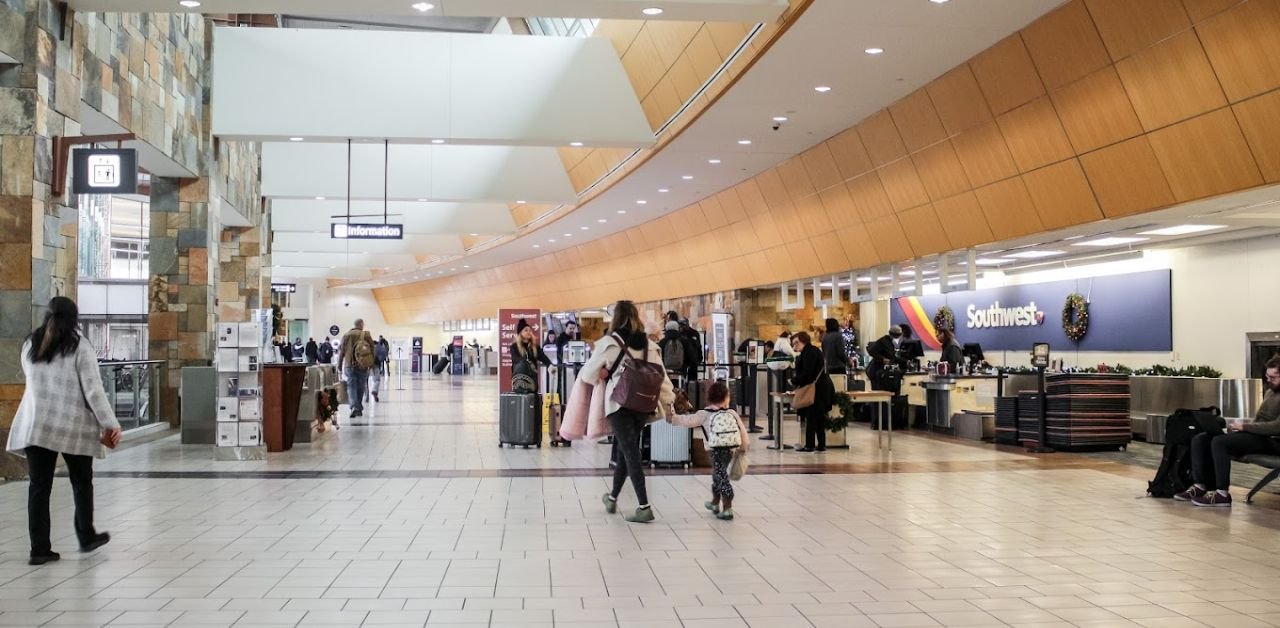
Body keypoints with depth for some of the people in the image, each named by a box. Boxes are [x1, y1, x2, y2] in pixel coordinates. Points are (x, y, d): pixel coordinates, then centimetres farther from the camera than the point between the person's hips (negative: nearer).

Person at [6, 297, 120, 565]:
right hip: (73, 426, -4)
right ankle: (86, 537, 26)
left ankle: (40, 548, 4)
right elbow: (94, 390, -11)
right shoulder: (80, 347, -8)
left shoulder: (30, 344, 8)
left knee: (39, 486, 5)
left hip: (36, 425, 4)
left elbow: (34, 381, 16)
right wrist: (110, 424, -5)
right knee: (81, 482, 14)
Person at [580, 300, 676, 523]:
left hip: (619, 404, -5)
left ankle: (644, 507, -12)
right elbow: (661, 376, 7)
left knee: (631, 454, -5)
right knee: (626, 451, 18)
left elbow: (587, 374, 0)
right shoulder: (650, 344, 6)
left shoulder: (610, 343, -6)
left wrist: (602, 377, 22)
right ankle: (612, 498, 34)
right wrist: (669, 402, 15)